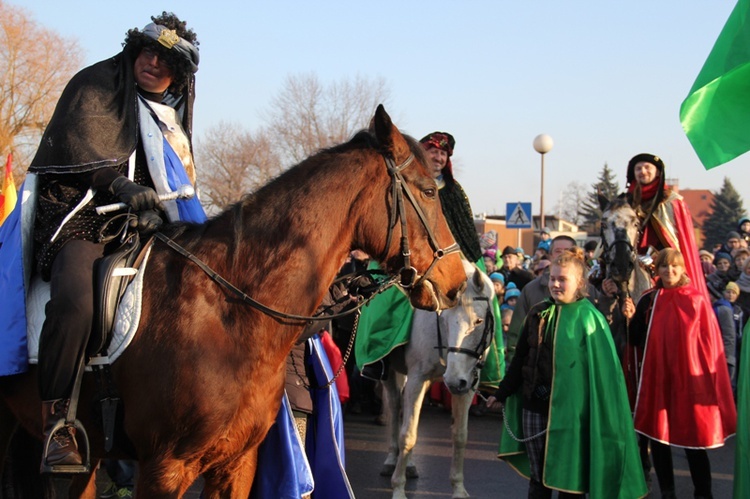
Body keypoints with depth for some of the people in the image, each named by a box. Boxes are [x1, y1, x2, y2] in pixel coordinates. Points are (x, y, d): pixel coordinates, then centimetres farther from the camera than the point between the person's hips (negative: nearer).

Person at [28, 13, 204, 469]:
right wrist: (120, 184, -26)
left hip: (139, 222, 8)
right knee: (75, 299, -33)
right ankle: (56, 421, -27)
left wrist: (155, 206, 3)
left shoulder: (173, 116, 22)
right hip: (79, 214, -8)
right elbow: (77, 142, -13)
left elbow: (177, 180, 23)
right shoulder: (97, 84, 2)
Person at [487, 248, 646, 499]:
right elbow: (520, 357, 14)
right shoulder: (538, 313, 6)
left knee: (569, 477, 5)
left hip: (570, 410, -4)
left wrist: (603, 416, -13)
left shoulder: (590, 318, -8)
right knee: (538, 477, 11)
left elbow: (603, 368, -9)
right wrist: (502, 393, 17)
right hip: (534, 407, 4)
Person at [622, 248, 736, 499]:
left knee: (693, 438, -3)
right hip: (656, 378, 3)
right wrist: (632, 318, -9)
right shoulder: (648, 300, 6)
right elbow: (637, 340, 9)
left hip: (689, 378, -3)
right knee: (657, 435, 5)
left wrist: (710, 379, -7)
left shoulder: (696, 299, -1)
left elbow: (710, 342, -1)